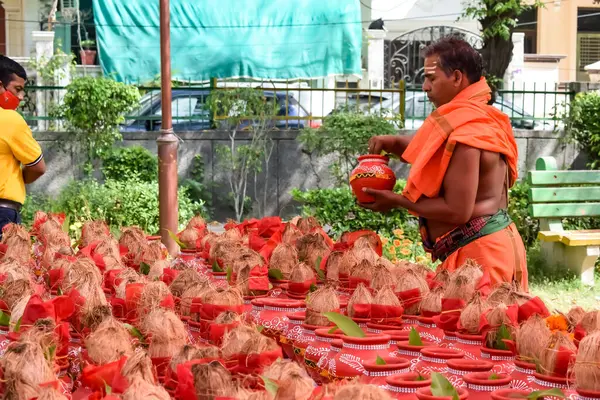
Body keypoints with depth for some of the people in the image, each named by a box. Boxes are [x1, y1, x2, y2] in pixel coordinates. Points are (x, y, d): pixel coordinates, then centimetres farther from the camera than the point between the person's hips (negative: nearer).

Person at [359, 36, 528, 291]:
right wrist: (390, 143, 5)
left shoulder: (465, 134, -18)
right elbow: (429, 151, 24)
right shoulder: (482, 118, 14)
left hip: (480, 253, -11)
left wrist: (397, 201, -10)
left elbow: (457, 211, -20)